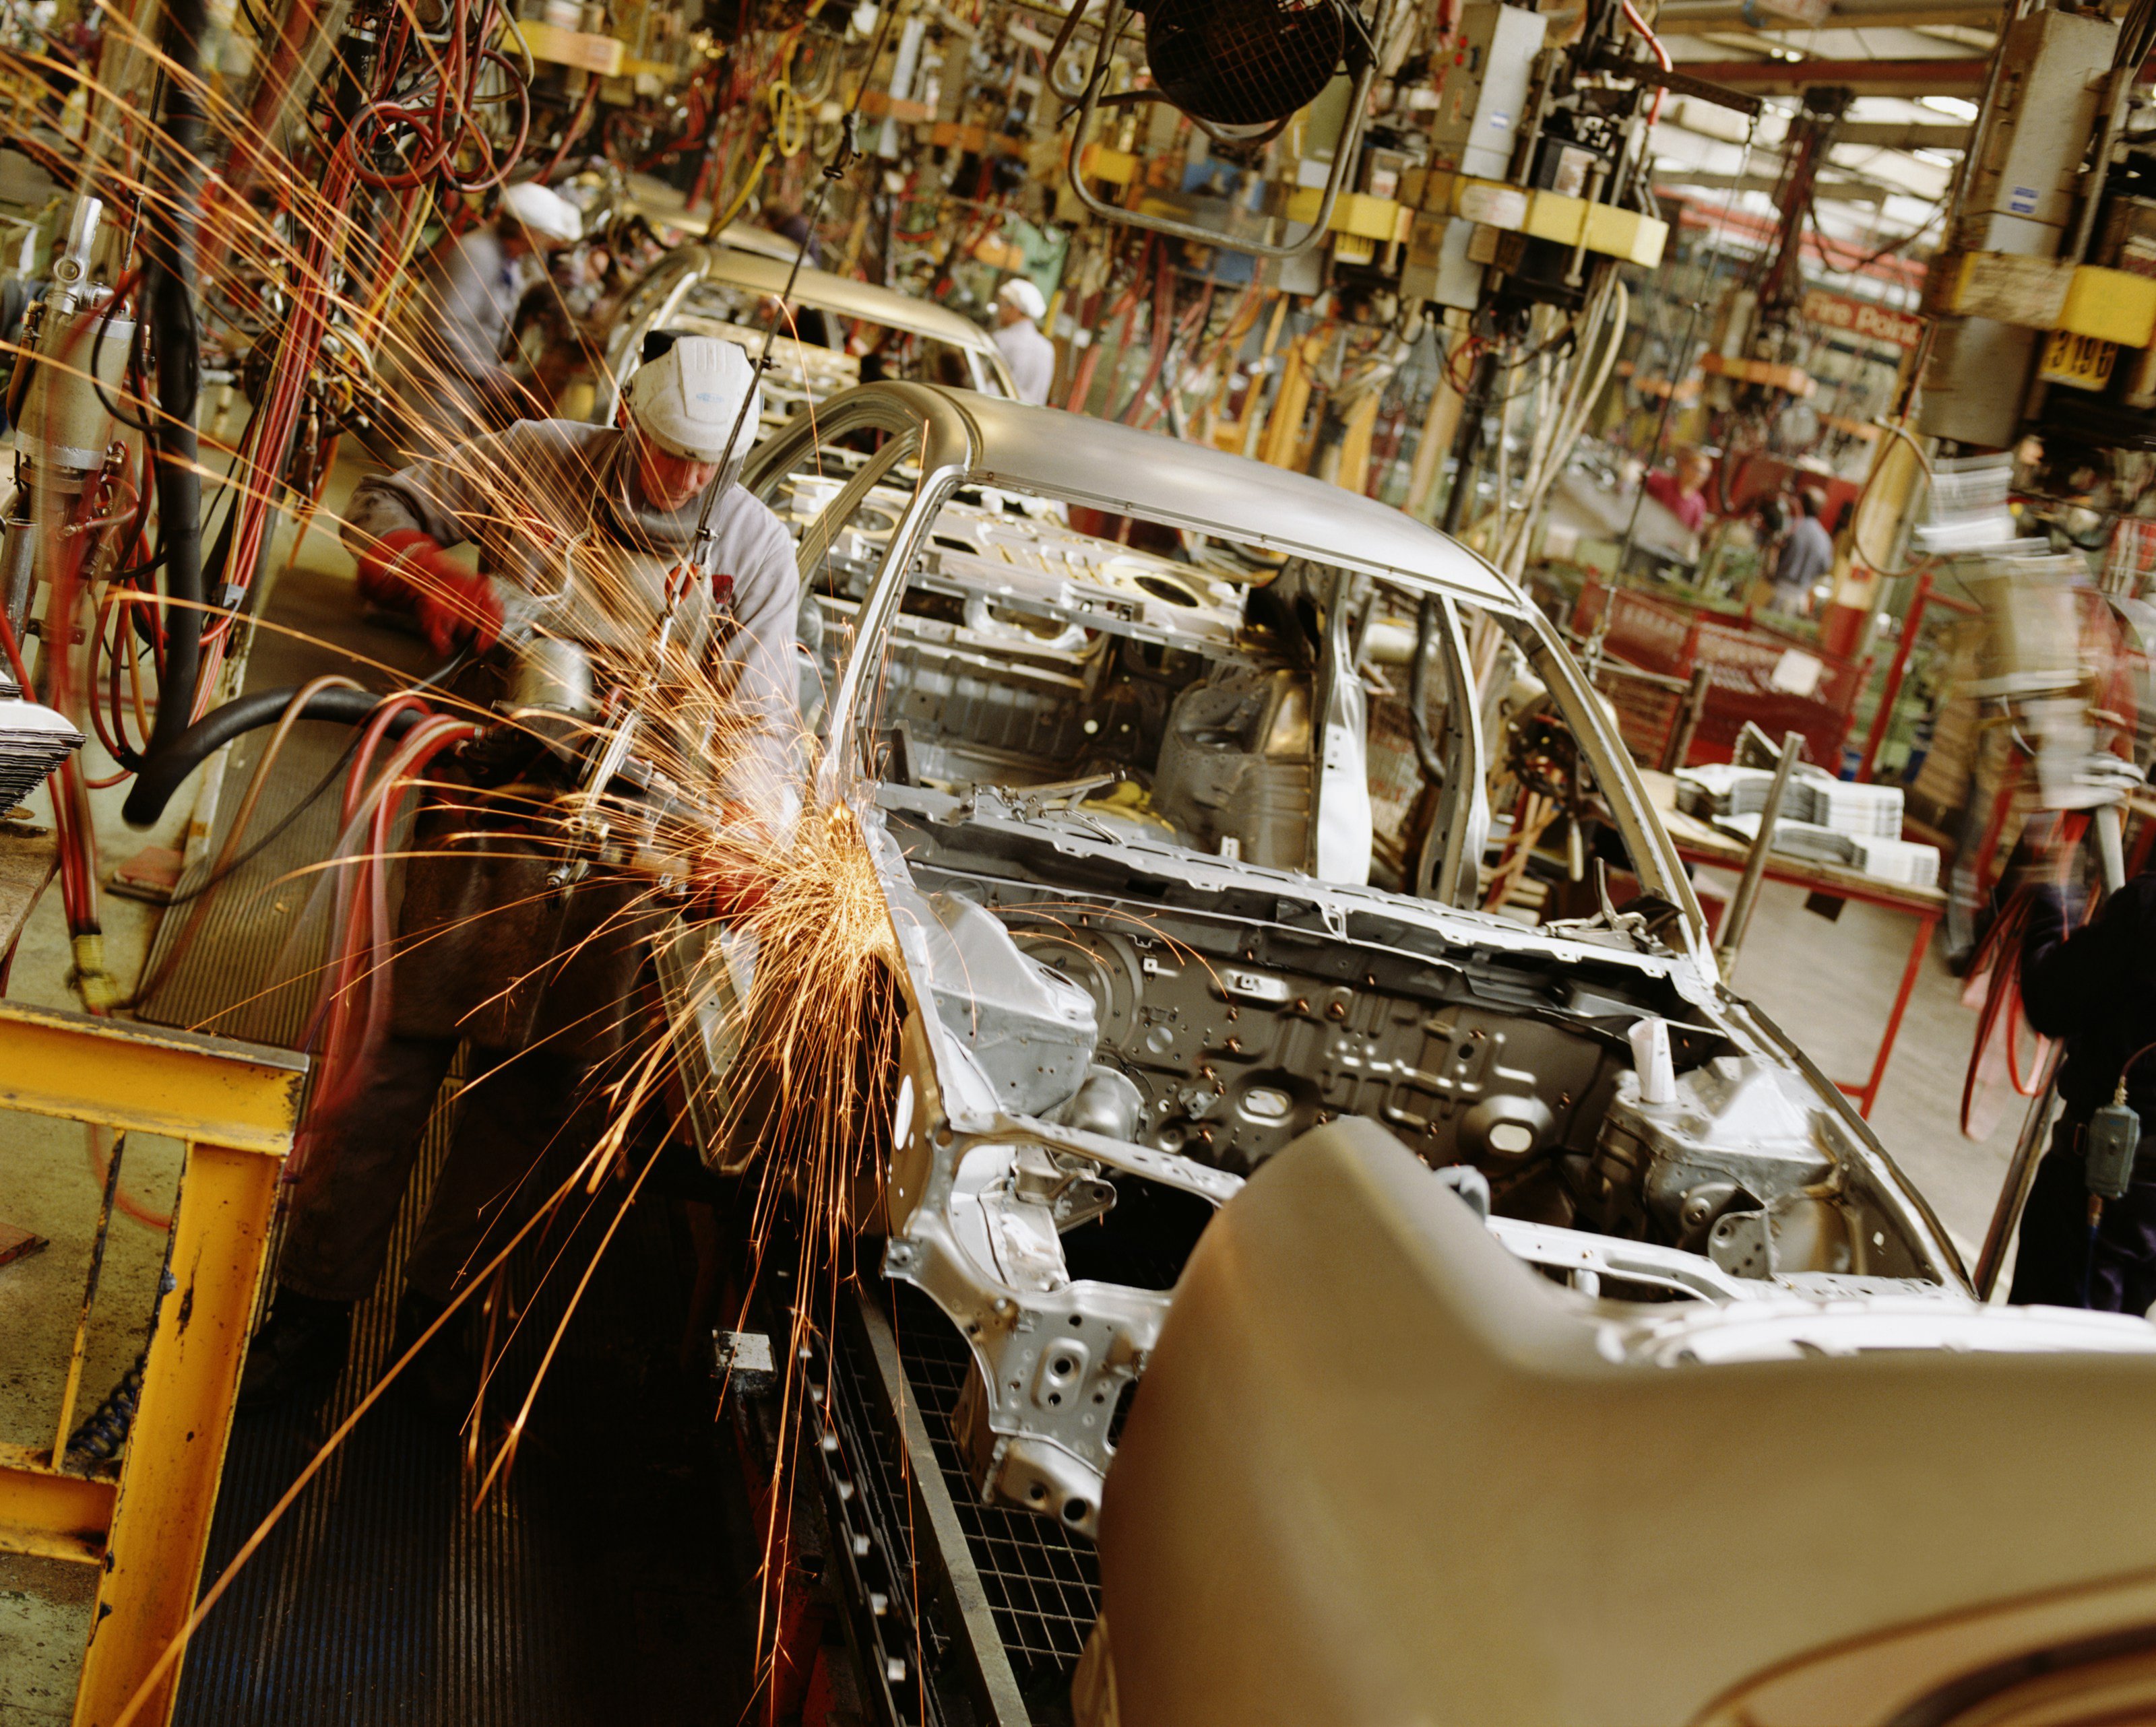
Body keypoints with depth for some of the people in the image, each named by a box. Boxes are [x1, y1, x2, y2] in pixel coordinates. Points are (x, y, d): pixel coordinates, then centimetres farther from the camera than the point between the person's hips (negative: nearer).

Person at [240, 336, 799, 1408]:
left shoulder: (757, 550, -1)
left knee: (529, 1086, 8)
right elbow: (383, 507, 6)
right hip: (485, 803, -1)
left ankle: (436, 1303, 25)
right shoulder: (538, 463, -2)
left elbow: (758, 716, -4)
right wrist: (432, 580, -15)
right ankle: (314, 1309, 12)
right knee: (395, 1050, -1)